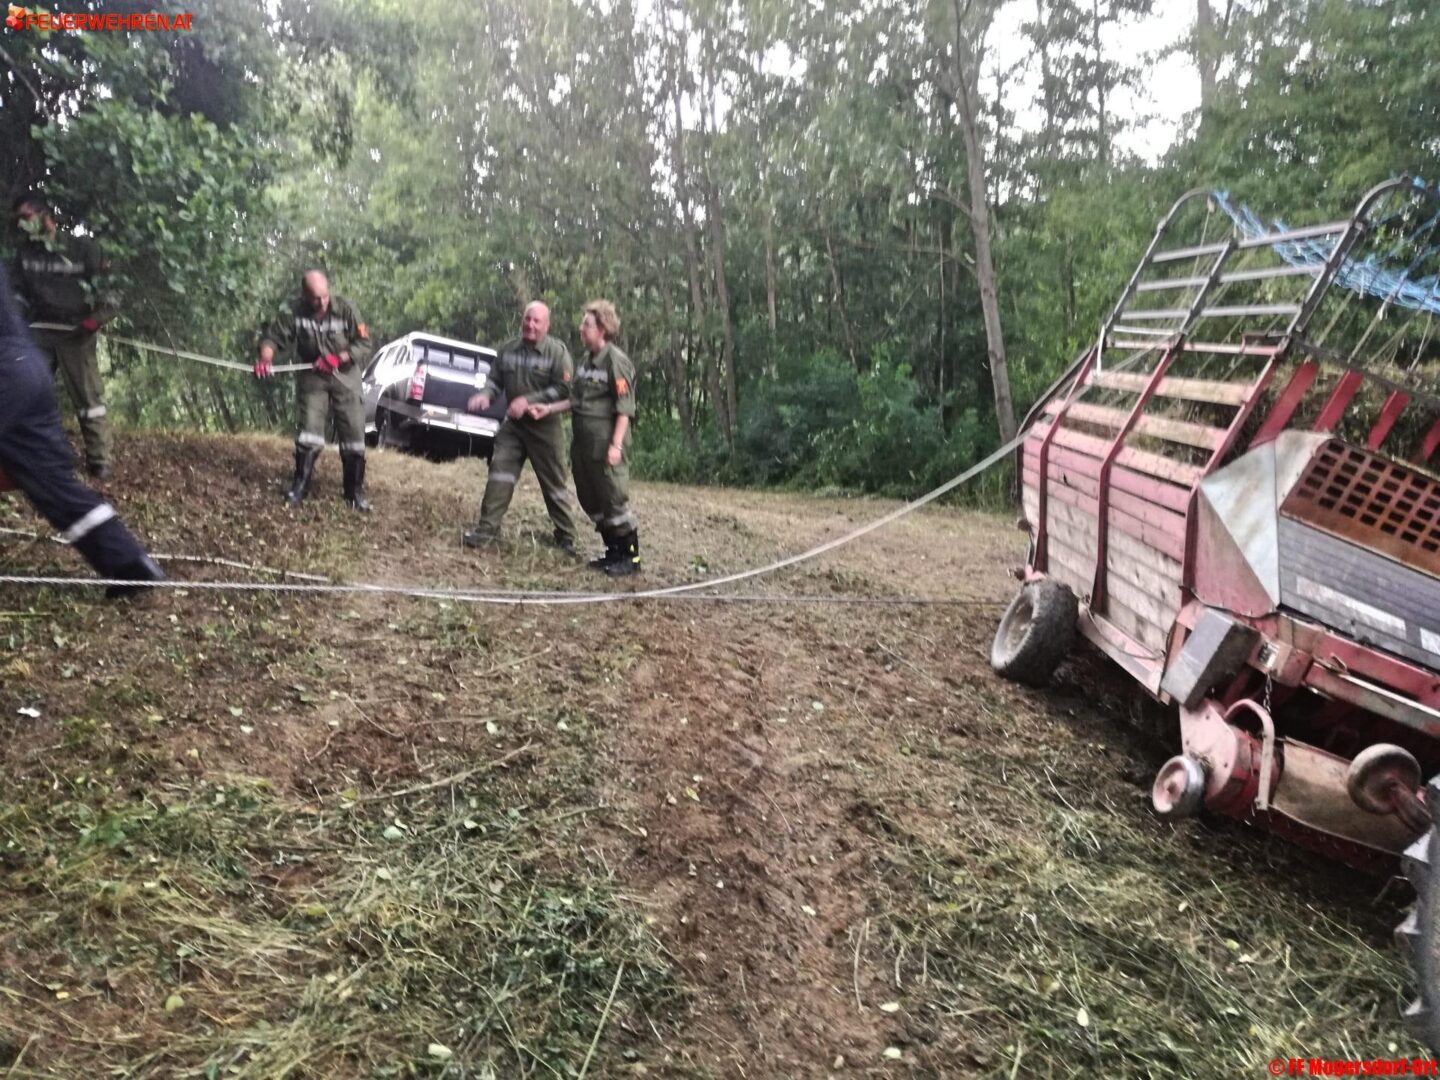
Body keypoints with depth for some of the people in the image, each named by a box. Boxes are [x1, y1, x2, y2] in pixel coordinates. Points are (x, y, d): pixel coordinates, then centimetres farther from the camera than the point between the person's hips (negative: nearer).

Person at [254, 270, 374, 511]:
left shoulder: (345, 309, -16)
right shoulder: (295, 313, -15)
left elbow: (365, 345, -12)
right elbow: (272, 337, -10)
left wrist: (337, 359, -25)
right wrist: (266, 359, -31)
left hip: (345, 377, 0)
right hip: (312, 377, 0)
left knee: (353, 434, 0)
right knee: (308, 431, -6)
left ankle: (355, 491, 11)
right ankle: (300, 485, 7)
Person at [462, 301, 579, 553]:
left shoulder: (557, 351, -11)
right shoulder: (508, 349, 6)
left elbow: (564, 389, -17)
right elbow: (495, 379, 12)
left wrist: (528, 401, -25)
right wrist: (485, 395, -11)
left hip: (545, 426, -4)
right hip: (513, 423, 4)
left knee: (553, 483, 5)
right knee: (499, 474, -3)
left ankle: (566, 537, 17)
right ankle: (487, 528, 2)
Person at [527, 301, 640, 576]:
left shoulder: (616, 361, -11)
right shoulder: (587, 360, 14)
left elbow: (624, 408, -15)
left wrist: (616, 445, -20)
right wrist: (548, 409, 13)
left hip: (605, 444, -9)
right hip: (582, 441, 9)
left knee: (614, 501, -5)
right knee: (590, 501, 13)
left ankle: (631, 557, 6)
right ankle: (613, 552, 24)